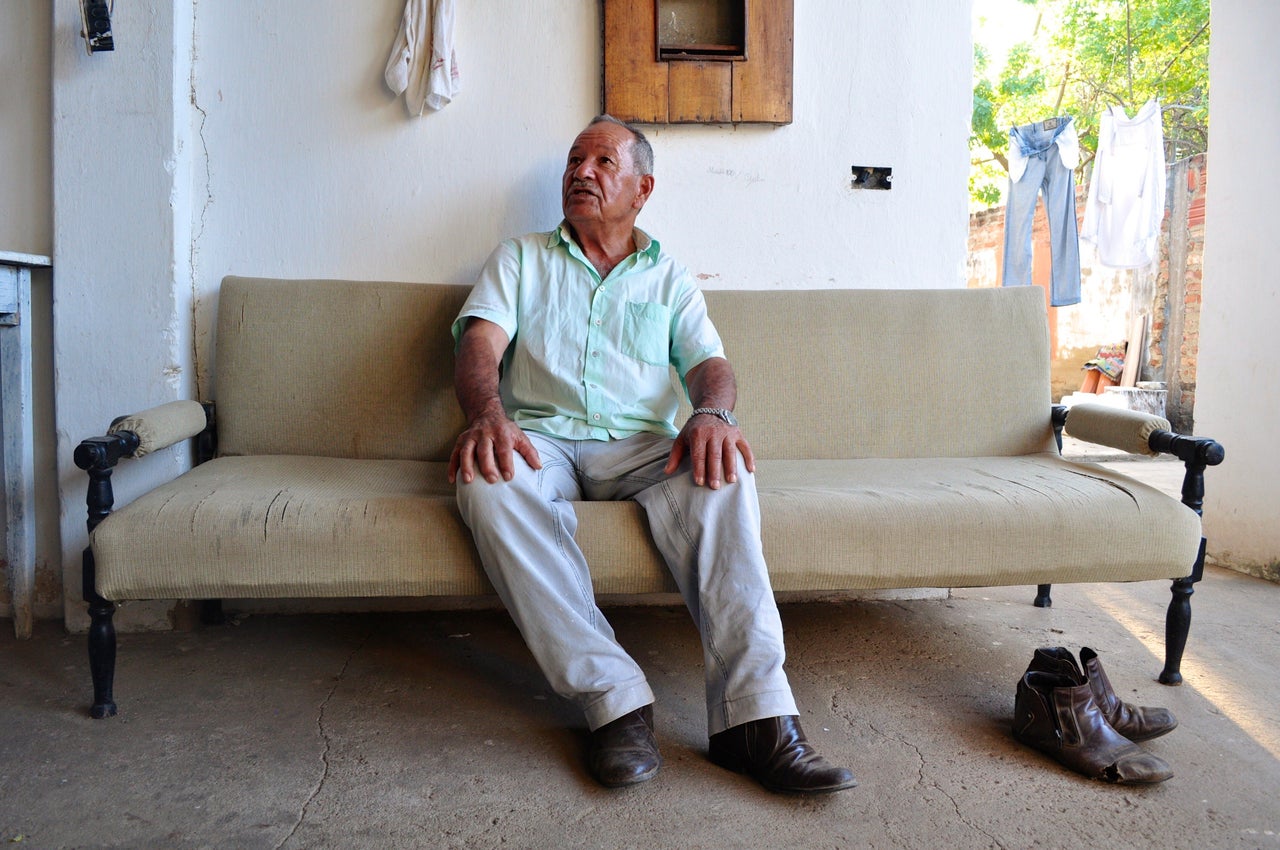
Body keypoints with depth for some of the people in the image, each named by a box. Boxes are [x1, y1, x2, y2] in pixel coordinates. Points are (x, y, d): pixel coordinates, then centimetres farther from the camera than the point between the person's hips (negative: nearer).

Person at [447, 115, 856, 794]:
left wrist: (713, 413, -21)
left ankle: (753, 715, -38)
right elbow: (479, 343, 3)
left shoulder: (670, 280, 22)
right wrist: (487, 413, -22)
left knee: (720, 471, -33)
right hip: (539, 438, 0)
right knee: (488, 480, -36)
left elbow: (710, 362, 6)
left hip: (639, 445, 1)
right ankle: (615, 701, -36)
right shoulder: (519, 259, 20)